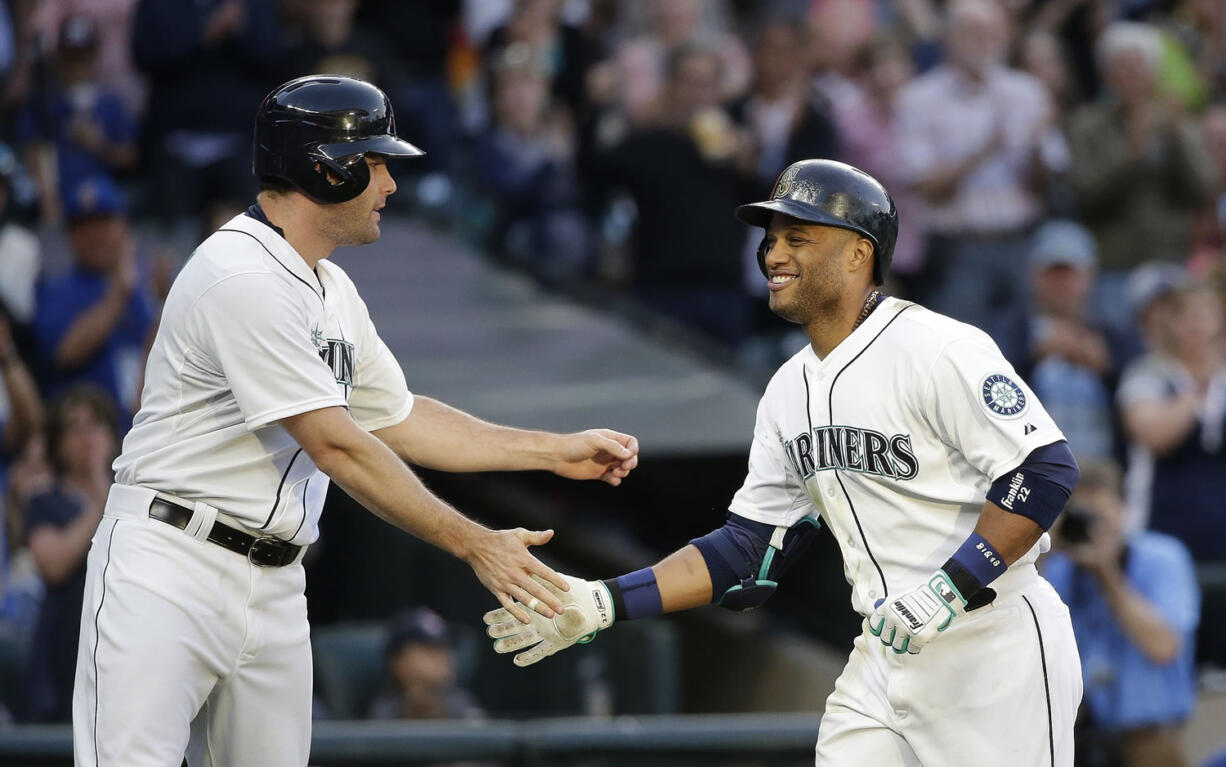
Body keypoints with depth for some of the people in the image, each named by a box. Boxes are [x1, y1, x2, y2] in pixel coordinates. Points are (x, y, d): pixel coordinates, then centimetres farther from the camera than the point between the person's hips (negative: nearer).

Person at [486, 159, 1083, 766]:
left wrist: (949, 589, -24)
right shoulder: (789, 391, 11)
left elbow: (1046, 471, -18)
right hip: (885, 657, 7)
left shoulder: (937, 350, -14)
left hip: (993, 653, -7)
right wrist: (601, 604, 4)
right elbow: (746, 551, 13)